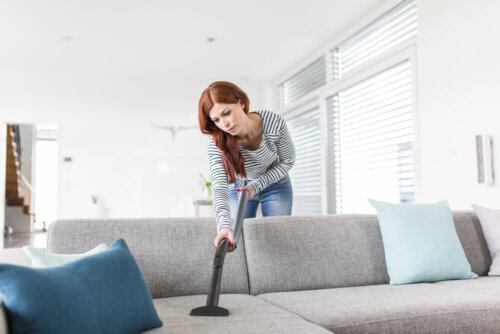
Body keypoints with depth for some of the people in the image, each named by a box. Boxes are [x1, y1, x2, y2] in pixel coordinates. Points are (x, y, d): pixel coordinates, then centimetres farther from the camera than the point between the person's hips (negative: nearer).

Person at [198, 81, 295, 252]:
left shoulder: (274, 122, -29)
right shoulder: (217, 144, -30)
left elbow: (287, 161, -13)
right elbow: (219, 187, -42)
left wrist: (256, 185, -23)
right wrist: (224, 225, -61)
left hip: (275, 185, 0)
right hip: (238, 188, 0)